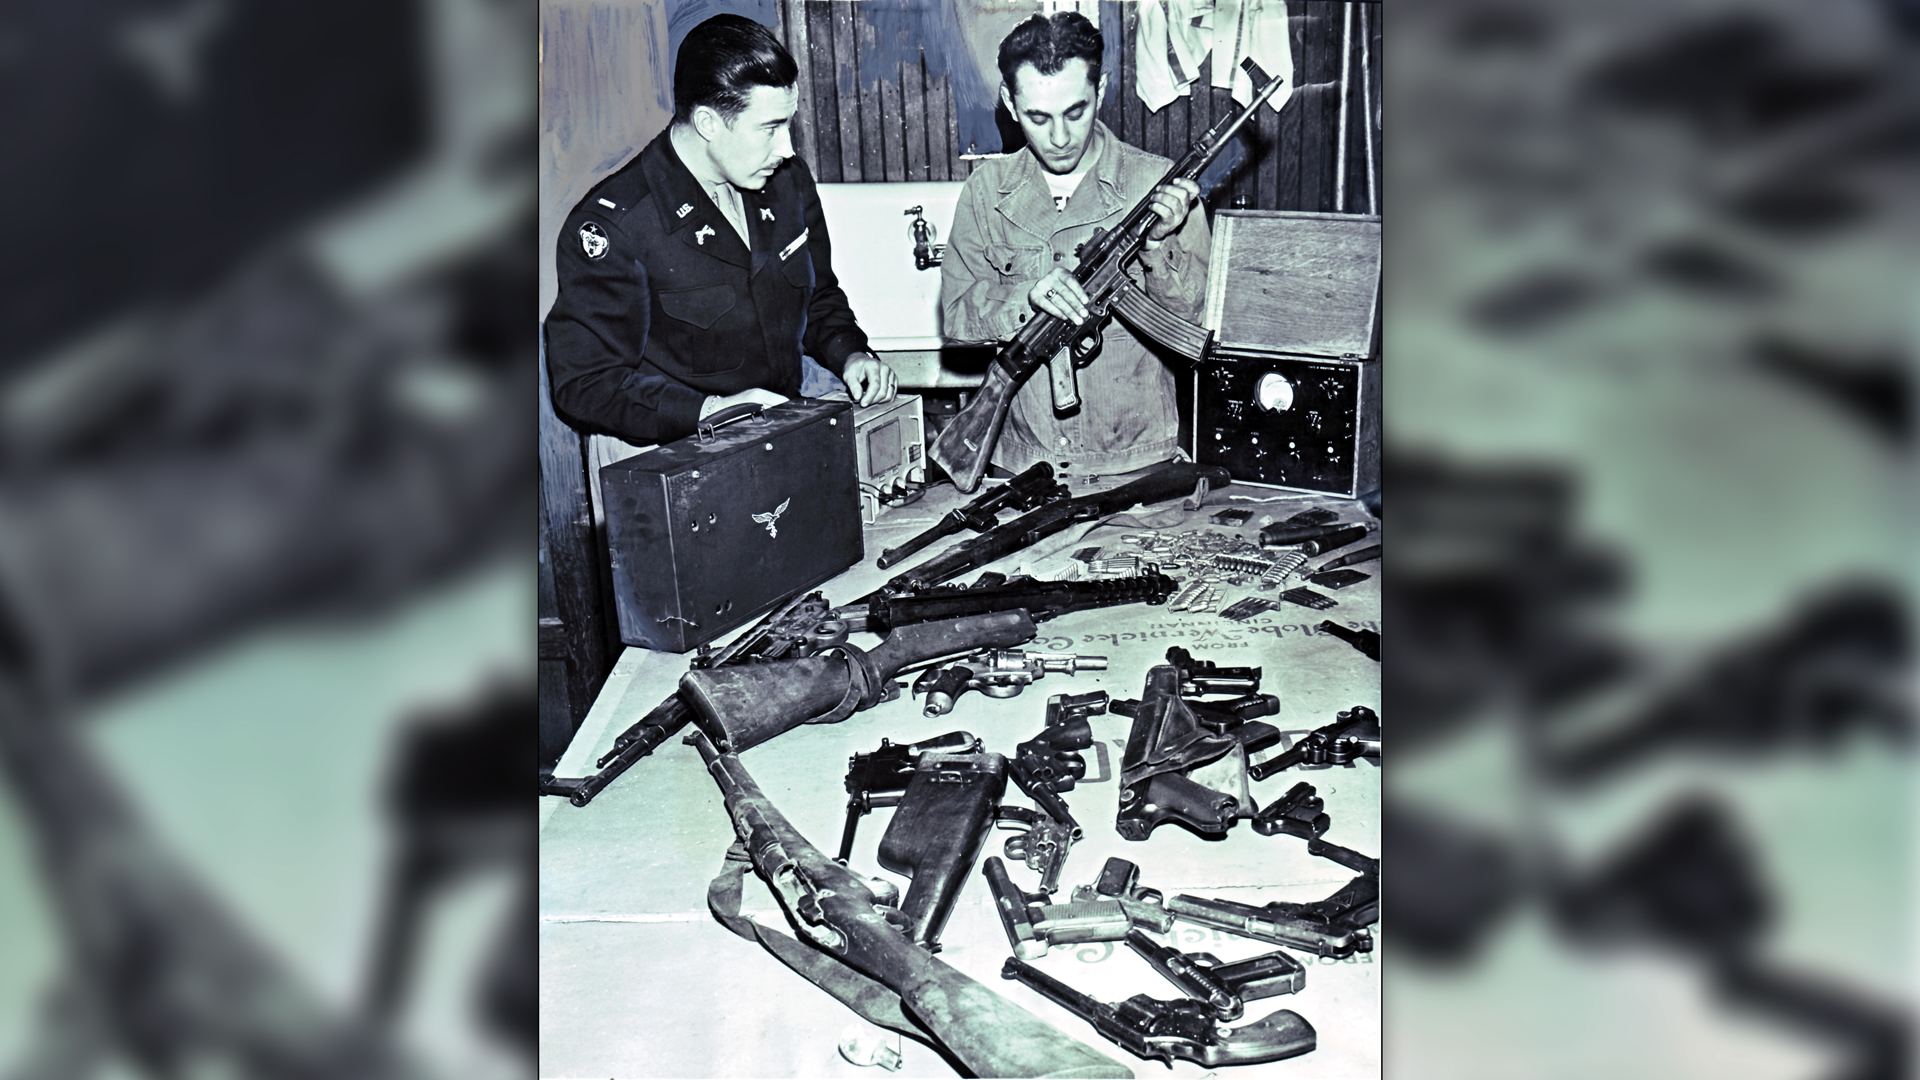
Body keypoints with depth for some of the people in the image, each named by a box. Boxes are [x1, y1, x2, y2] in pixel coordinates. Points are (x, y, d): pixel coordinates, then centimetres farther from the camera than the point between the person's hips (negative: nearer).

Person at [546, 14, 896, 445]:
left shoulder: (788, 181, 6)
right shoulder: (610, 226, -16)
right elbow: (585, 385, -15)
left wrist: (850, 354, 1)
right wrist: (713, 410, -26)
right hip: (690, 450, -7)